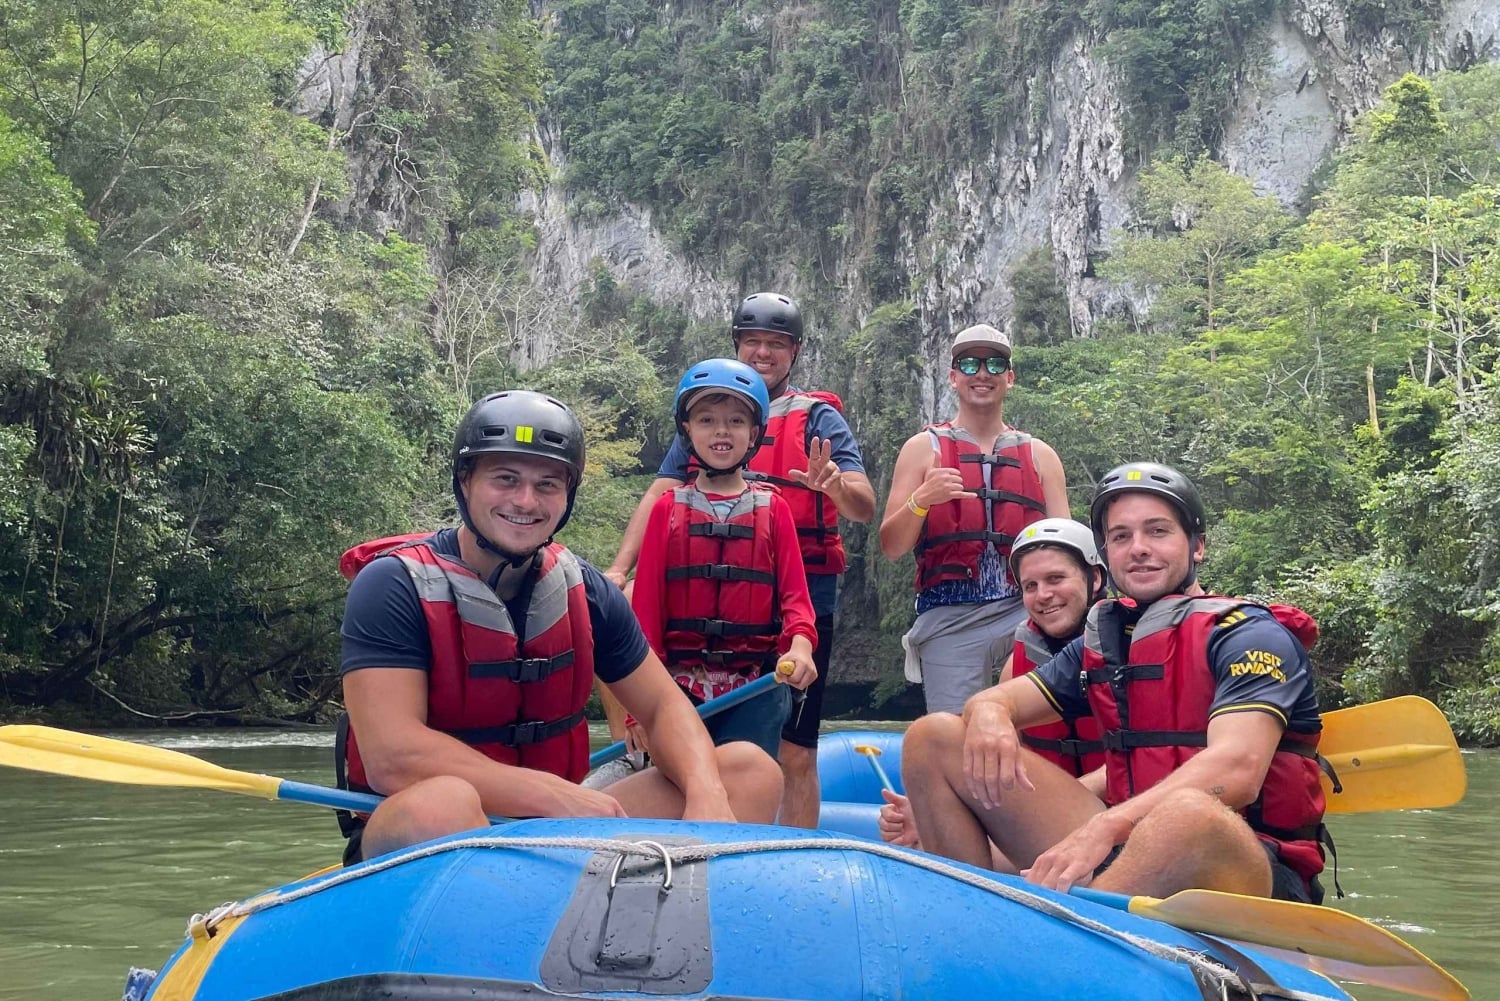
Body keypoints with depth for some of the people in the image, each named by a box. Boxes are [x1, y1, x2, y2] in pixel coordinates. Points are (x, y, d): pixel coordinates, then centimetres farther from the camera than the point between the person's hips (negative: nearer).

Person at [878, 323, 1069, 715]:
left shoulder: (1040, 455, 17)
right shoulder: (924, 448, 12)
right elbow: (891, 547, 6)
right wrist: (920, 501, -14)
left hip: (1027, 612, 1)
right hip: (949, 622, -1)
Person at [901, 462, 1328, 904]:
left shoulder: (1249, 635, -3)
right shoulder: (1104, 641, 17)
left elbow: (1236, 771, -21)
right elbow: (996, 700, 17)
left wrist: (1104, 828, -35)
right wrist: (988, 714, -12)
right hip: (1124, 853, 6)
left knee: (1187, 815, -45)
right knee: (934, 738, 0)